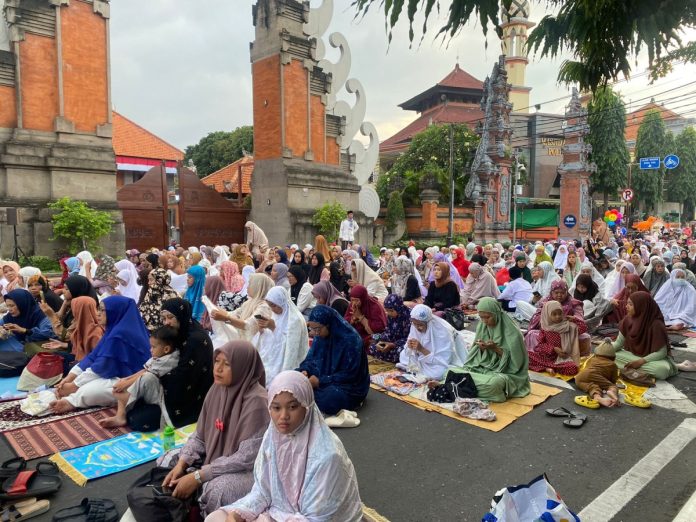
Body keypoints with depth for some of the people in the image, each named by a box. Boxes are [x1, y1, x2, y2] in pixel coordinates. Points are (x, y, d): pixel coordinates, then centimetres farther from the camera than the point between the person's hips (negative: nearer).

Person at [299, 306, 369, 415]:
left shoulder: (351, 339, -23)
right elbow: (311, 358, 7)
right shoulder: (320, 336, -4)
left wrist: (321, 381, -24)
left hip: (348, 385, -6)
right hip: (322, 376, 6)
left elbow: (349, 374, -21)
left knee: (329, 398, -35)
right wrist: (305, 370, -16)